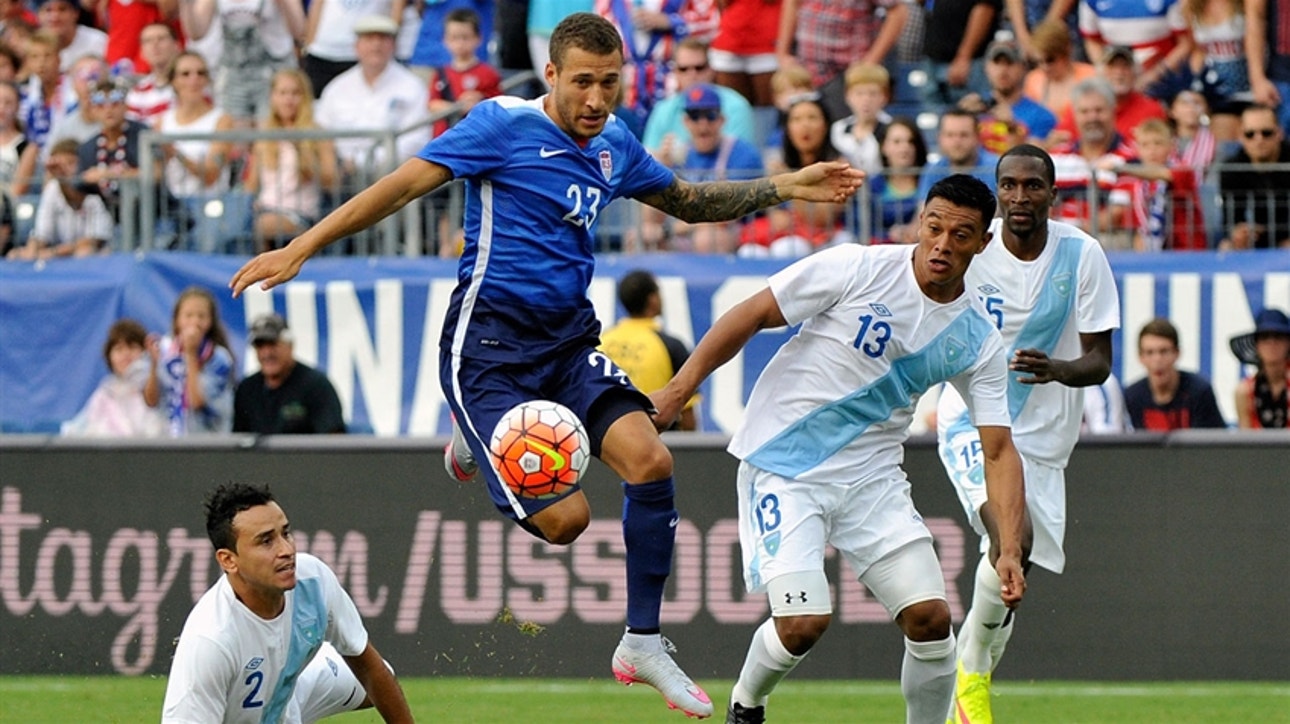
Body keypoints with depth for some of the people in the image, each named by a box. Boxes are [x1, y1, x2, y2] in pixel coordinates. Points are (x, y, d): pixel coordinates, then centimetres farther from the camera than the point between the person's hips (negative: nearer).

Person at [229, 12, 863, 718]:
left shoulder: (614, 144, 10)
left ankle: (642, 644, -1)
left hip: (569, 338, 6)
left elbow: (687, 202, 28)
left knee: (649, 458, -17)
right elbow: (405, 183, -12)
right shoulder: (504, 125, -10)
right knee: (564, 518, -14)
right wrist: (300, 248, -17)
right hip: (488, 346, -6)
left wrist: (788, 187, 20)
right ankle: (474, 441, 21)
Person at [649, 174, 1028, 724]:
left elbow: (998, 452, 0)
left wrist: (1009, 549, -12)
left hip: (872, 477, 4)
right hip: (782, 466, -4)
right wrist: (678, 390, -8)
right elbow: (753, 315, -6)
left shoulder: (979, 341, -1)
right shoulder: (858, 268, -13)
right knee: (804, 622, -17)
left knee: (930, 617, -9)